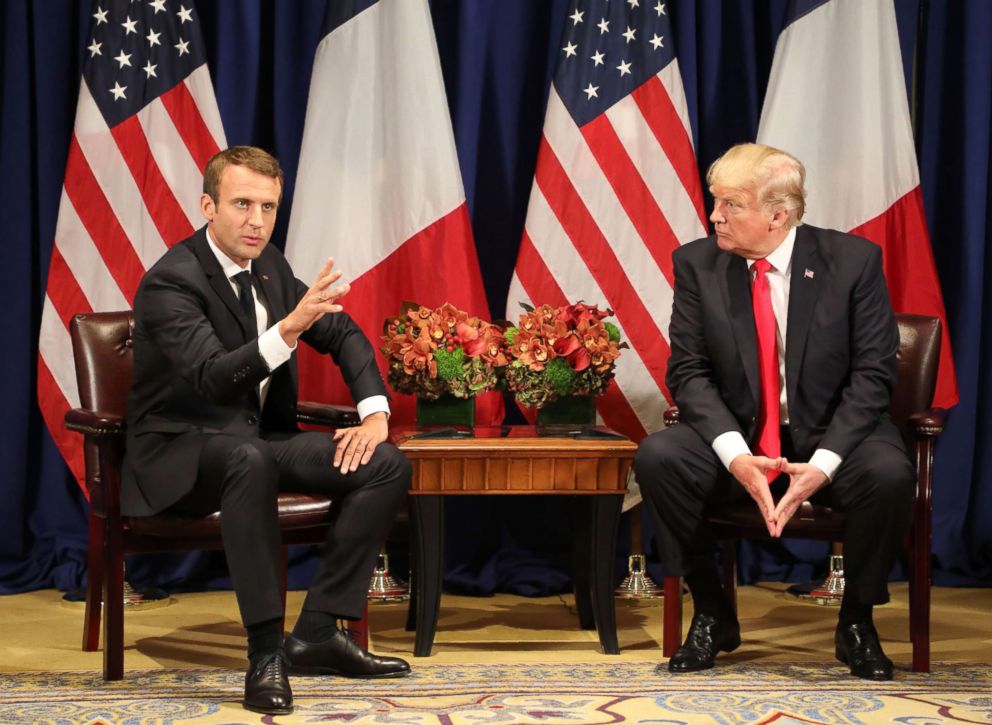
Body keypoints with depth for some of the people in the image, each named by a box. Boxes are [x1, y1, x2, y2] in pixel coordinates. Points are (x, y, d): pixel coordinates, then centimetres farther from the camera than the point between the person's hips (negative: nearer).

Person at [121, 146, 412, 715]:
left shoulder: (267, 264, 5)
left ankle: (317, 631, -9)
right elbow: (214, 377, -32)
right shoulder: (170, 282, -18)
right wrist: (290, 327, -45)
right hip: (181, 453, -8)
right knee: (250, 459, -41)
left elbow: (345, 336, 14)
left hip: (261, 440, 8)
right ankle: (266, 652, -35)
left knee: (388, 466, -10)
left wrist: (375, 413, -3)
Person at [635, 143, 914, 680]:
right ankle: (712, 615, -7)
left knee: (888, 473, -34)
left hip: (831, 435, -2)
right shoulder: (697, 264, -4)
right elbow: (688, 370, -7)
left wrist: (823, 463, -24)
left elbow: (873, 372, -10)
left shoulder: (853, 260, -9)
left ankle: (856, 621, -7)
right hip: (735, 436, 2)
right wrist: (735, 456, -24)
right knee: (657, 457, -27)